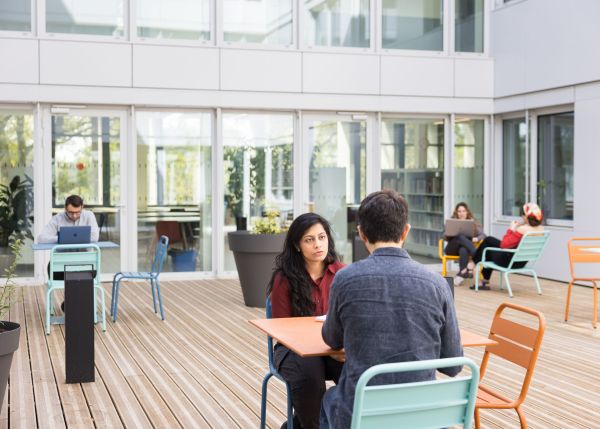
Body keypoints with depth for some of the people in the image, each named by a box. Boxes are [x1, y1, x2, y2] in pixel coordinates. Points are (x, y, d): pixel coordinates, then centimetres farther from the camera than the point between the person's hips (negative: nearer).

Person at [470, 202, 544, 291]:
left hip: (510, 262, -7)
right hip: (522, 262, 7)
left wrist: (511, 229, -11)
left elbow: (504, 245, -21)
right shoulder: (541, 229, -7)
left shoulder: (522, 229, -30)